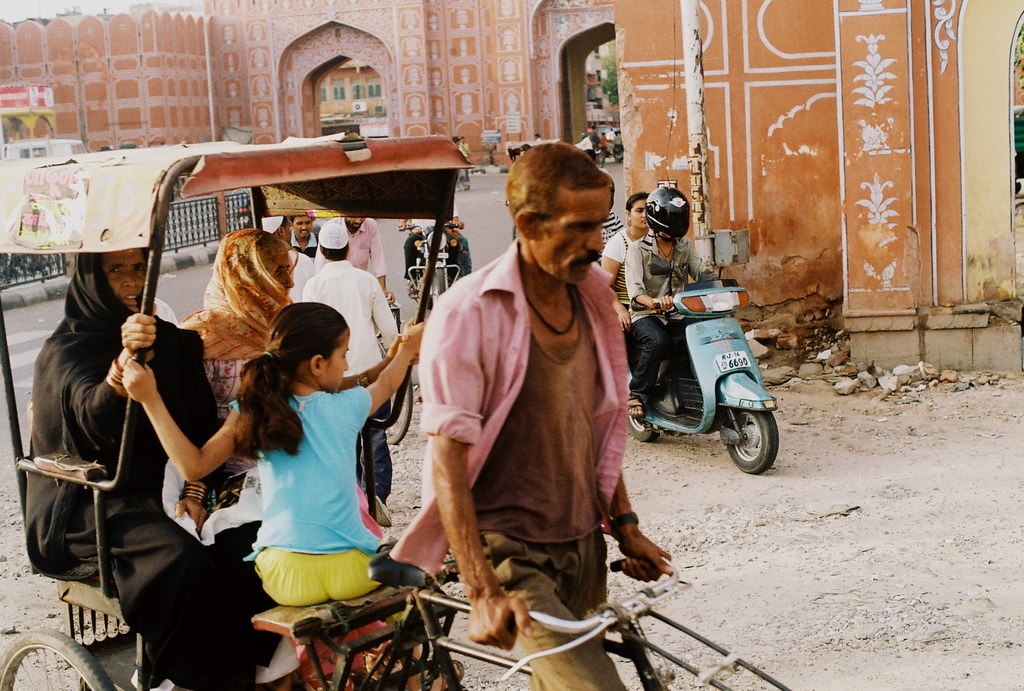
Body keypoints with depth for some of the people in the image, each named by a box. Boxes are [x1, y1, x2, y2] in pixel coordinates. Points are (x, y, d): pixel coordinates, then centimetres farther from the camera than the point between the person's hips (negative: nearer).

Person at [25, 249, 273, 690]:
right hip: (83, 506, -6)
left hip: (148, 492, 6)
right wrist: (125, 359, -50)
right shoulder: (66, 348, -9)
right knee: (178, 556, -32)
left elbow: (195, 422, 10)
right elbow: (96, 415, -30)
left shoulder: (166, 340, 10)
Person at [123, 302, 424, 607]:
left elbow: (194, 465, -4)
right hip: (351, 572, -1)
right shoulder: (346, 407, 1)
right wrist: (407, 349, 43)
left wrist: (150, 399, -1)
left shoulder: (252, 412, 0)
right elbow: (385, 385, 23)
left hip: (284, 577, 1)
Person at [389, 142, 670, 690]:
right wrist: (482, 593, -23)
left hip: (582, 546, 7)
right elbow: (448, 462, -18)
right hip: (510, 553, -7)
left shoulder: (591, 295, 5)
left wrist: (624, 525, 15)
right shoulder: (469, 312, -16)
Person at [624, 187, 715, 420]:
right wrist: (654, 301, -39)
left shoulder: (685, 246, 14)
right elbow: (634, 288, -17)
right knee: (658, 342, -36)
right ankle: (637, 394, -21)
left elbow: (702, 272, 11)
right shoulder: (638, 250, -5)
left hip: (677, 315, 5)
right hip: (646, 316, -5)